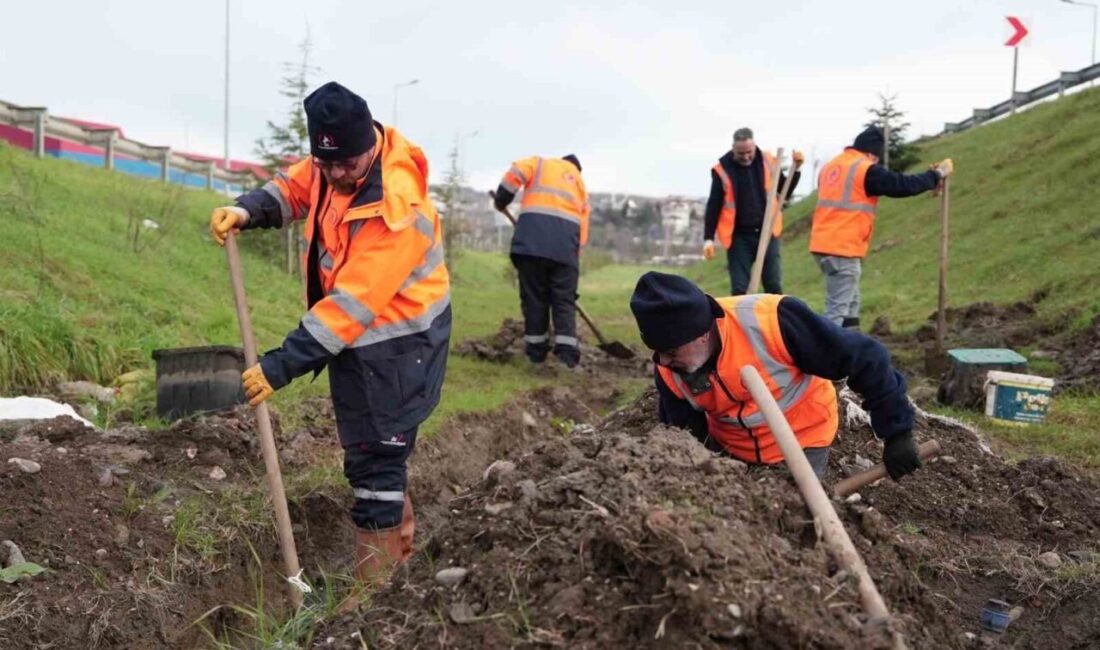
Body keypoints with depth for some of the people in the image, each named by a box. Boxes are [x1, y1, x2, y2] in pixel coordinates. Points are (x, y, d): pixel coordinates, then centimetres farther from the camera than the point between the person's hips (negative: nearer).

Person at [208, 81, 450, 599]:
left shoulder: (395, 209, -31)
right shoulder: (336, 162, -5)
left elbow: (351, 304, -32)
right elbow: (293, 187, 13)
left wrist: (282, 365, -31)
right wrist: (248, 211, -9)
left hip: (394, 345, -9)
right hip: (356, 336, 9)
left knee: (374, 459, -3)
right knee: (371, 446, 22)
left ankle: (373, 586, 10)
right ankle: (402, 542, 42)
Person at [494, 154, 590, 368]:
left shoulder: (541, 163, 23)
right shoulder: (580, 183, 30)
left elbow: (514, 174, 1)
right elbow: (583, 227, 23)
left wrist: (501, 201, 13)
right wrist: (574, 257, 25)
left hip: (532, 236, -2)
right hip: (565, 242, 2)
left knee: (533, 296, 6)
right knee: (564, 299, 5)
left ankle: (536, 349, 10)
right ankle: (566, 351, -5)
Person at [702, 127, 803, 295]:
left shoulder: (768, 162, 2)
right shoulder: (722, 169, -6)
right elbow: (713, 207, -2)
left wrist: (796, 169, 0)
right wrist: (708, 238, -7)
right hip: (739, 236, -2)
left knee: (774, 285, 5)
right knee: (739, 288, 1)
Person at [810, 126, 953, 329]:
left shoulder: (831, 166, 15)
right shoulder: (867, 170, -9)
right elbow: (902, 185, -6)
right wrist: (936, 175, 7)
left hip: (824, 244, 9)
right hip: (843, 249, -9)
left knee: (850, 303, 19)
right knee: (838, 307, -7)